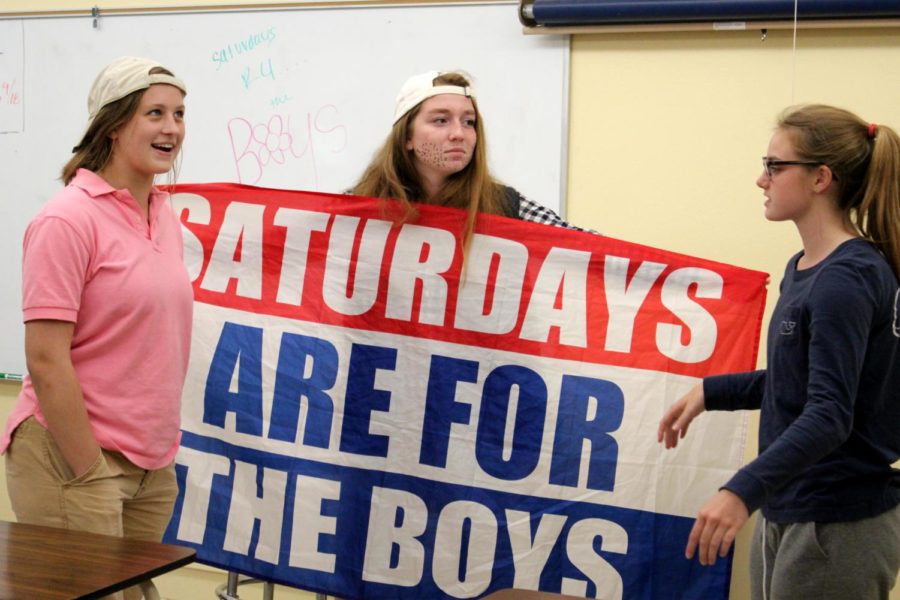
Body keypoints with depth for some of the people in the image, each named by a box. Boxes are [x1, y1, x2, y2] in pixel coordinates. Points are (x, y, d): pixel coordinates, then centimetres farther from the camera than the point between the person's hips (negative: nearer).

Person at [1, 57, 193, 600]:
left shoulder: (165, 217, 9)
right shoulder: (68, 219, -14)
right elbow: (46, 360, -17)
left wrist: (161, 454, 13)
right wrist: (90, 474, -16)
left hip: (153, 467, 7)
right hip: (72, 456, -7)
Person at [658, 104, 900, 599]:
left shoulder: (847, 279, -19)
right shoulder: (803, 267, 8)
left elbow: (829, 415, -26)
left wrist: (743, 491, -37)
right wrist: (709, 392, 11)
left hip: (839, 527, -8)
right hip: (784, 513, 8)